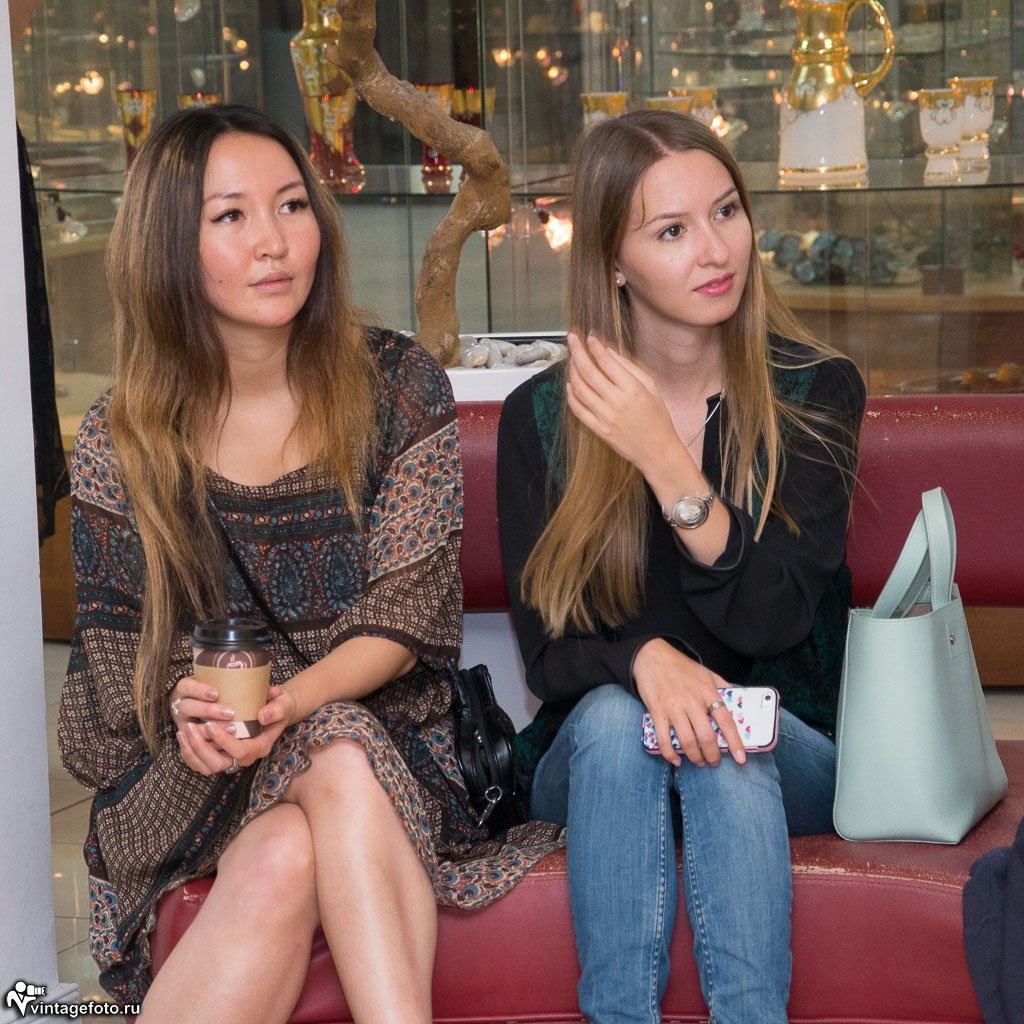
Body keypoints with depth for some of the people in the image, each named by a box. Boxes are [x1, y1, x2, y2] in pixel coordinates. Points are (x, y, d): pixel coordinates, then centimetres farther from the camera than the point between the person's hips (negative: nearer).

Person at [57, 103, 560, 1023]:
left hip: (385, 736, 0)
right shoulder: (119, 445, 1)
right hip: (190, 773, 0)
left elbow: (407, 612, -6)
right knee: (280, 857, -34)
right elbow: (115, 639, 6)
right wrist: (186, 701, -18)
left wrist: (288, 705, -24)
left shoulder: (398, 388, 0)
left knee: (292, 854, -35)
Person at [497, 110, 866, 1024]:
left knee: (733, 737, -33)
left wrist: (664, 459, -25)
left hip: (786, 753, -1)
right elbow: (546, 649, -4)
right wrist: (644, 657, -27)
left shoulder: (815, 392, -3)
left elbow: (773, 618, -14)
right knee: (614, 717, -32)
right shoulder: (542, 416, -1)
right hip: (594, 761, 1)